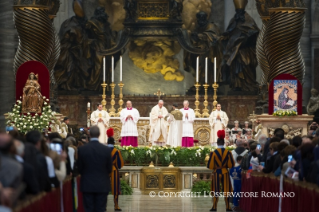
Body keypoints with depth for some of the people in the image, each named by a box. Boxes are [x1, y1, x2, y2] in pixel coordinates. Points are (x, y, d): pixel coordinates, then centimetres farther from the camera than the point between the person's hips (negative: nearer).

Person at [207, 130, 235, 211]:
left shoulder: (213, 153, -10)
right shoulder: (228, 152, -6)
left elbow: (210, 165, -10)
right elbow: (232, 165, -3)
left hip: (216, 173, -1)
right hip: (225, 173, 1)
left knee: (216, 190, 5)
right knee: (226, 190, 6)